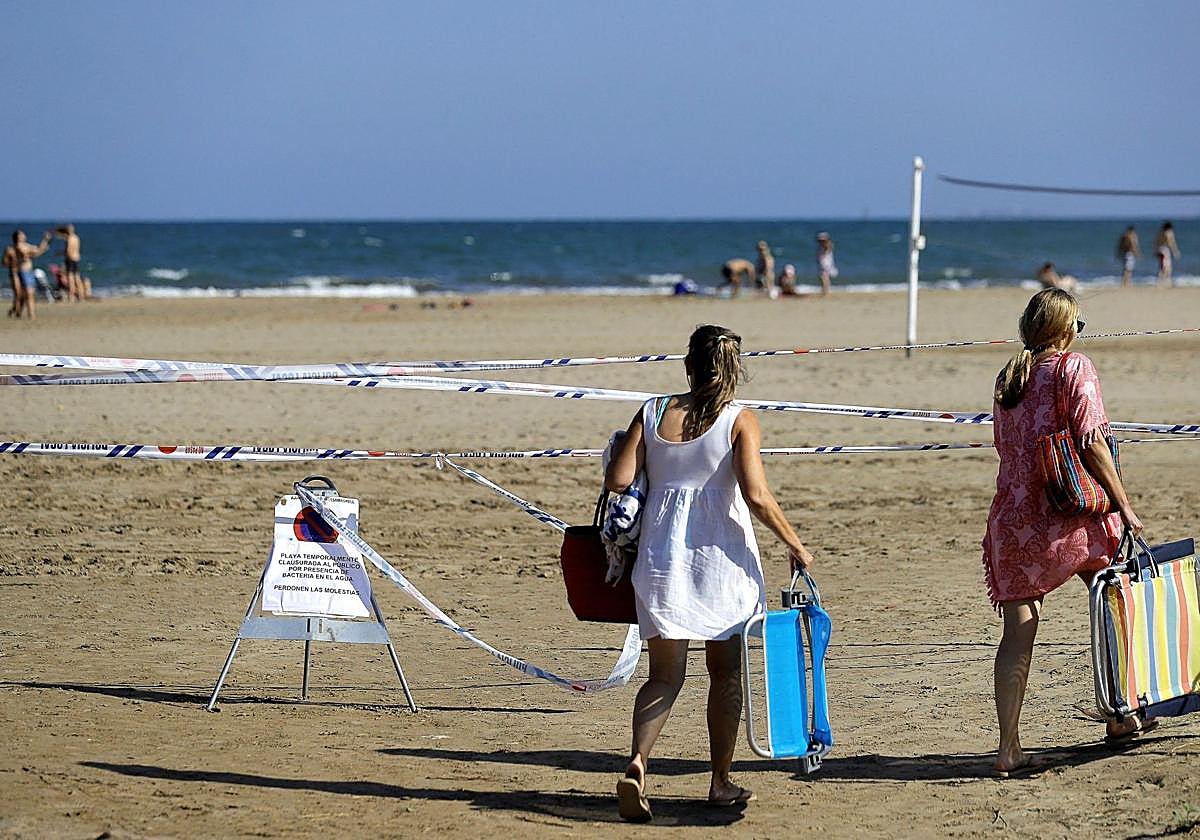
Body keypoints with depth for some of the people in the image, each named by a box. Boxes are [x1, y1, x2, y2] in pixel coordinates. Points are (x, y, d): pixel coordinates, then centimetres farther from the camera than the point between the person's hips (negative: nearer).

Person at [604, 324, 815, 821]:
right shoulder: (739, 421, -7)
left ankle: (637, 762, -20)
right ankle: (721, 783, 21)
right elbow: (756, 496, -16)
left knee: (665, 675, 5)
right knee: (725, 674, 14)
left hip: (661, 554, 2)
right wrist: (795, 545, -4)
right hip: (721, 557, -2)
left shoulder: (653, 413, 1)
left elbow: (618, 480, -4)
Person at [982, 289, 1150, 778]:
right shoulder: (1075, 369, -5)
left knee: (1018, 632, 2)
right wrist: (1123, 505, -8)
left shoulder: (1007, 379, 12)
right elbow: (1091, 442, -11)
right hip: (1071, 517, -4)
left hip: (1012, 518, 4)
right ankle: (1119, 716, 23)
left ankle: (1009, 749, -5)